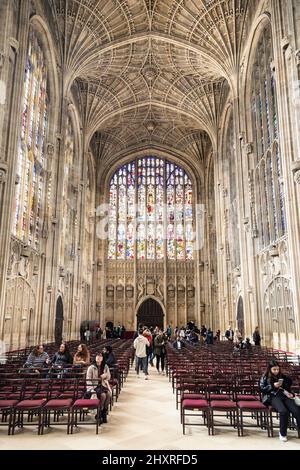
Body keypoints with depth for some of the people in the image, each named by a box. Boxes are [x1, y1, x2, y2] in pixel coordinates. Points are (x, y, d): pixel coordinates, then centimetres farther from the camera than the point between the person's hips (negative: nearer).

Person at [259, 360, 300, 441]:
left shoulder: (282, 377, 20)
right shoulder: (265, 377, 9)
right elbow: (262, 389, 2)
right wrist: (273, 386, -8)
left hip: (284, 396, 4)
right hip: (272, 397, -4)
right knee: (284, 411, -32)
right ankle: (282, 433, -12)